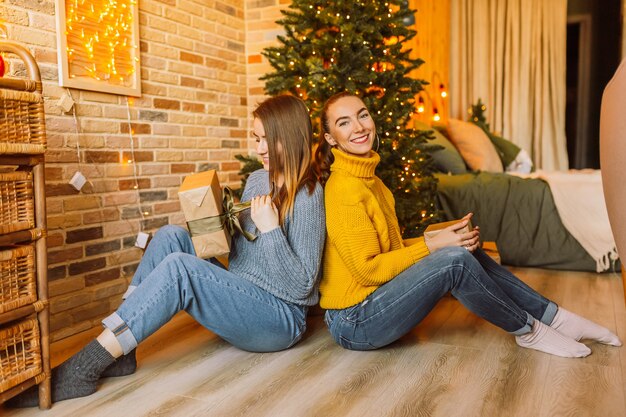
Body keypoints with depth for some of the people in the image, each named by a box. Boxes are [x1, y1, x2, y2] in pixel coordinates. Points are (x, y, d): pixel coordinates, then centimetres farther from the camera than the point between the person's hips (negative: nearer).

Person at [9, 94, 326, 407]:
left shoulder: (307, 196, -14)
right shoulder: (256, 180, 9)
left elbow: (301, 286, -17)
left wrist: (270, 228, -25)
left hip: (281, 320, -7)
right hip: (236, 302, 7)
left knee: (177, 267, -28)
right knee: (171, 236, -11)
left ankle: (80, 370, -22)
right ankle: (118, 351, -14)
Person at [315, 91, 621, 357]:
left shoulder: (368, 179, 10)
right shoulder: (345, 189, -19)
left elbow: (390, 248, 12)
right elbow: (368, 269, -19)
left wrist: (441, 239, -1)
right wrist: (432, 245, -15)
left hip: (379, 300, 9)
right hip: (354, 322, -9)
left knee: (464, 249, 2)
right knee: (455, 259, -24)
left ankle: (553, 316, 10)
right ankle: (528, 330, -1)